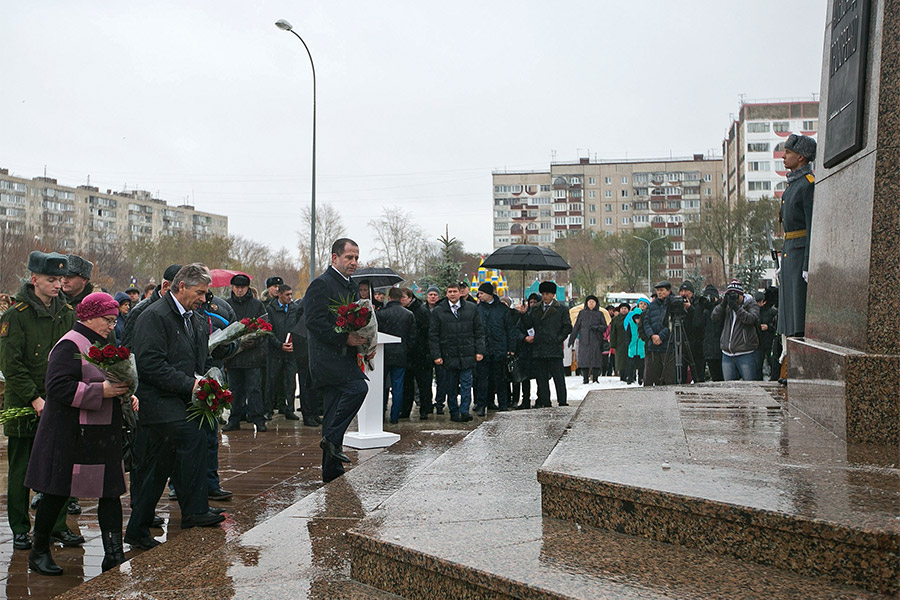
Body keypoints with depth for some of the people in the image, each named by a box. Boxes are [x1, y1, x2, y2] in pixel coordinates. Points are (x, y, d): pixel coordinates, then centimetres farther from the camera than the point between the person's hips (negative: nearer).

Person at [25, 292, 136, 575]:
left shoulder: (101, 345, 16)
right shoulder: (69, 346, -13)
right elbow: (59, 387, -23)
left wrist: (126, 396, 6)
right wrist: (102, 391, -27)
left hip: (103, 434, 9)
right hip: (70, 436, -8)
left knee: (110, 491, 3)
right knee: (57, 494, 3)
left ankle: (114, 554, 4)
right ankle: (39, 552, 21)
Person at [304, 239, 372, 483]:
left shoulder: (351, 286, 20)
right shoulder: (321, 284, -8)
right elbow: (314, 322, -17)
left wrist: (361, 340, 7)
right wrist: (344, 338, -21)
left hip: (344, 357, 9)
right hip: (328, 358, -9)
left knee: (334, 415, 9)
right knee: (358, 387, -27)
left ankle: (332, 471, 14)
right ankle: (332, 439, -15)